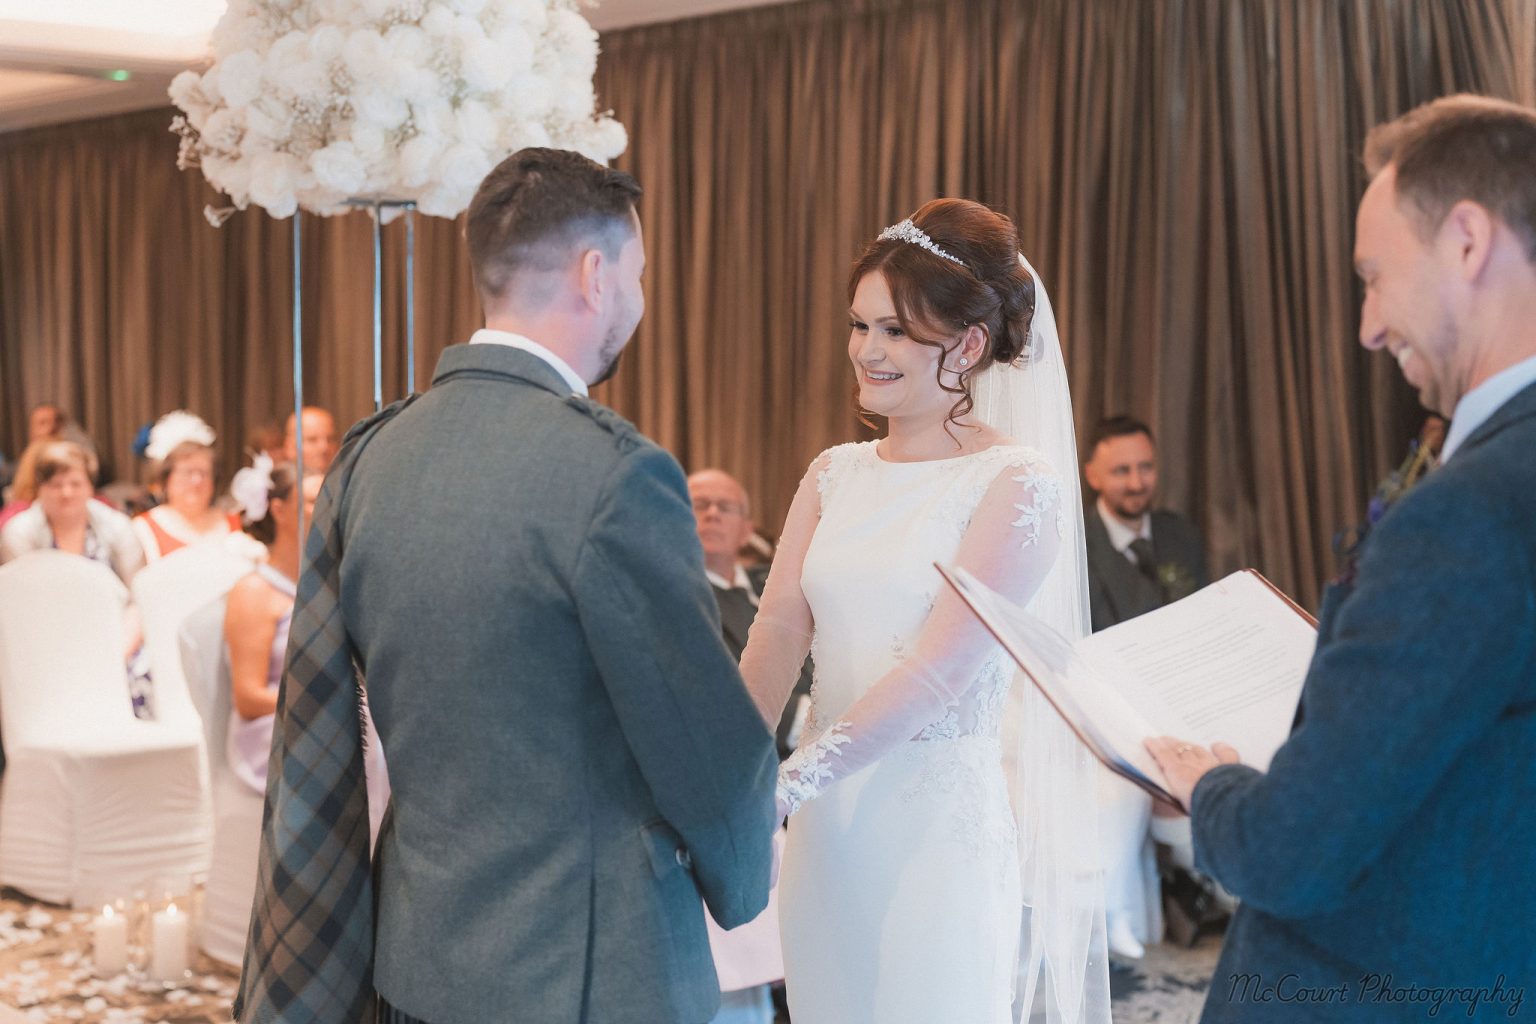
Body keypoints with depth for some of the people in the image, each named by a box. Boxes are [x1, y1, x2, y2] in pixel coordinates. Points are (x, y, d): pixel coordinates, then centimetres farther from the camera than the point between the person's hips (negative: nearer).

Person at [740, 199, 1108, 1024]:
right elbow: (780, 627, -1)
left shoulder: (1019, 484, -8)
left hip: (939, 828, -5)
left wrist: (791, 781, -25)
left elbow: (941, 668, -17)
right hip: (826, 826, 5)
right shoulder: (835, 474, 10)